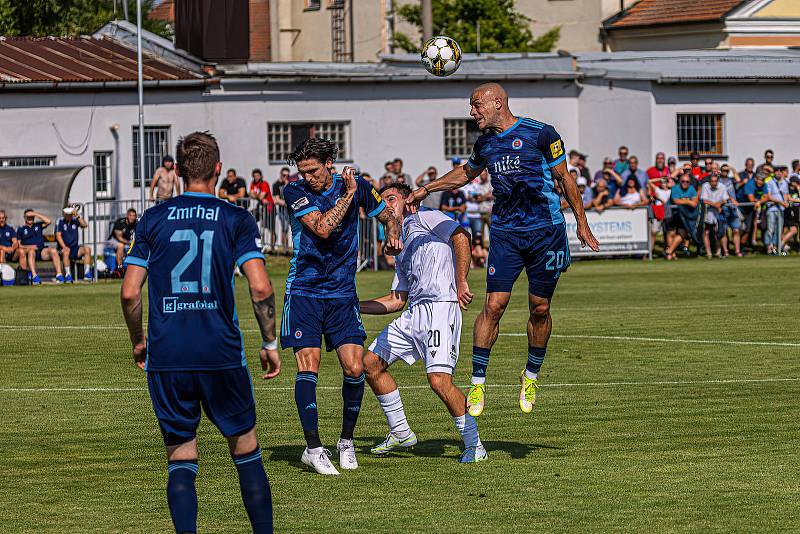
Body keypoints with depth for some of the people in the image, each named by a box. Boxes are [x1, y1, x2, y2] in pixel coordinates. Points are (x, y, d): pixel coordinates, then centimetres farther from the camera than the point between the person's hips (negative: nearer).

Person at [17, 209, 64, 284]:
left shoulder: (38, 225, 24)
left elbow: (48, 221, 5)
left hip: (41, 251, 2)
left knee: (53, 251, -27)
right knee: (31, 251, -38)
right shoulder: (21, 229, 19)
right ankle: (34, 276, -51)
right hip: (28, 250, -2)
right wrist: (28, 247, -11)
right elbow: (18, 245, 8)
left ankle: (59, 275, -35)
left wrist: (36, 214, 6)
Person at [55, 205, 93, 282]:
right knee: (66, 251, -37)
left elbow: (84, 225, -8)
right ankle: (68, 275, -35)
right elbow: (58, 235, -6)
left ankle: (87, 273, -24)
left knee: (87, 249, -21)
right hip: (63, 248, -3)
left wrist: (77, 216, -19)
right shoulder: (60, 221, 3)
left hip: (75, 248, 4)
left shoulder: (75, 221, 10)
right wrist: (64, 247, -20)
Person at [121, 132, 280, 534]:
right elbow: (260, 288, -9)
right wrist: (270, 343, 3)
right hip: (221, 354, -1)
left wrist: (138, 342, 17)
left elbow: (129, 293, 2)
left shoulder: (153, 219, 5)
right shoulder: (236, 219, 1)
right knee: (246, 452, 13)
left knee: (180, 463, 6)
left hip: (165, 358, 1)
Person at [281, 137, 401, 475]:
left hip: (343, 293, 2)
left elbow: (388, 217, 16)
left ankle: (346, 441, 12)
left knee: (354, 368, -7)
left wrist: (393, 236, -5)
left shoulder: (357, 186, 2)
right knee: (308, 367, -13)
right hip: (304, 292, -2)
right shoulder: (295, 193, -6)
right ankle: (313, 448, -9)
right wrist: (348, 195, -16)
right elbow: (322, 229, -20)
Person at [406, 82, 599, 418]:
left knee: (540, 309, 3)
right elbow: (466, 173, 29)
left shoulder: (540, 134, -7)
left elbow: (564, 178, 1)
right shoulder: (485, 144, 8)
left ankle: (531, 375, 22)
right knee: (493, 305, -7)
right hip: (505, 234, 3)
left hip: (546, 231, -3)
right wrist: (426, 189, 25)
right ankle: (478, 382, -2)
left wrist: (581, 223, 1)